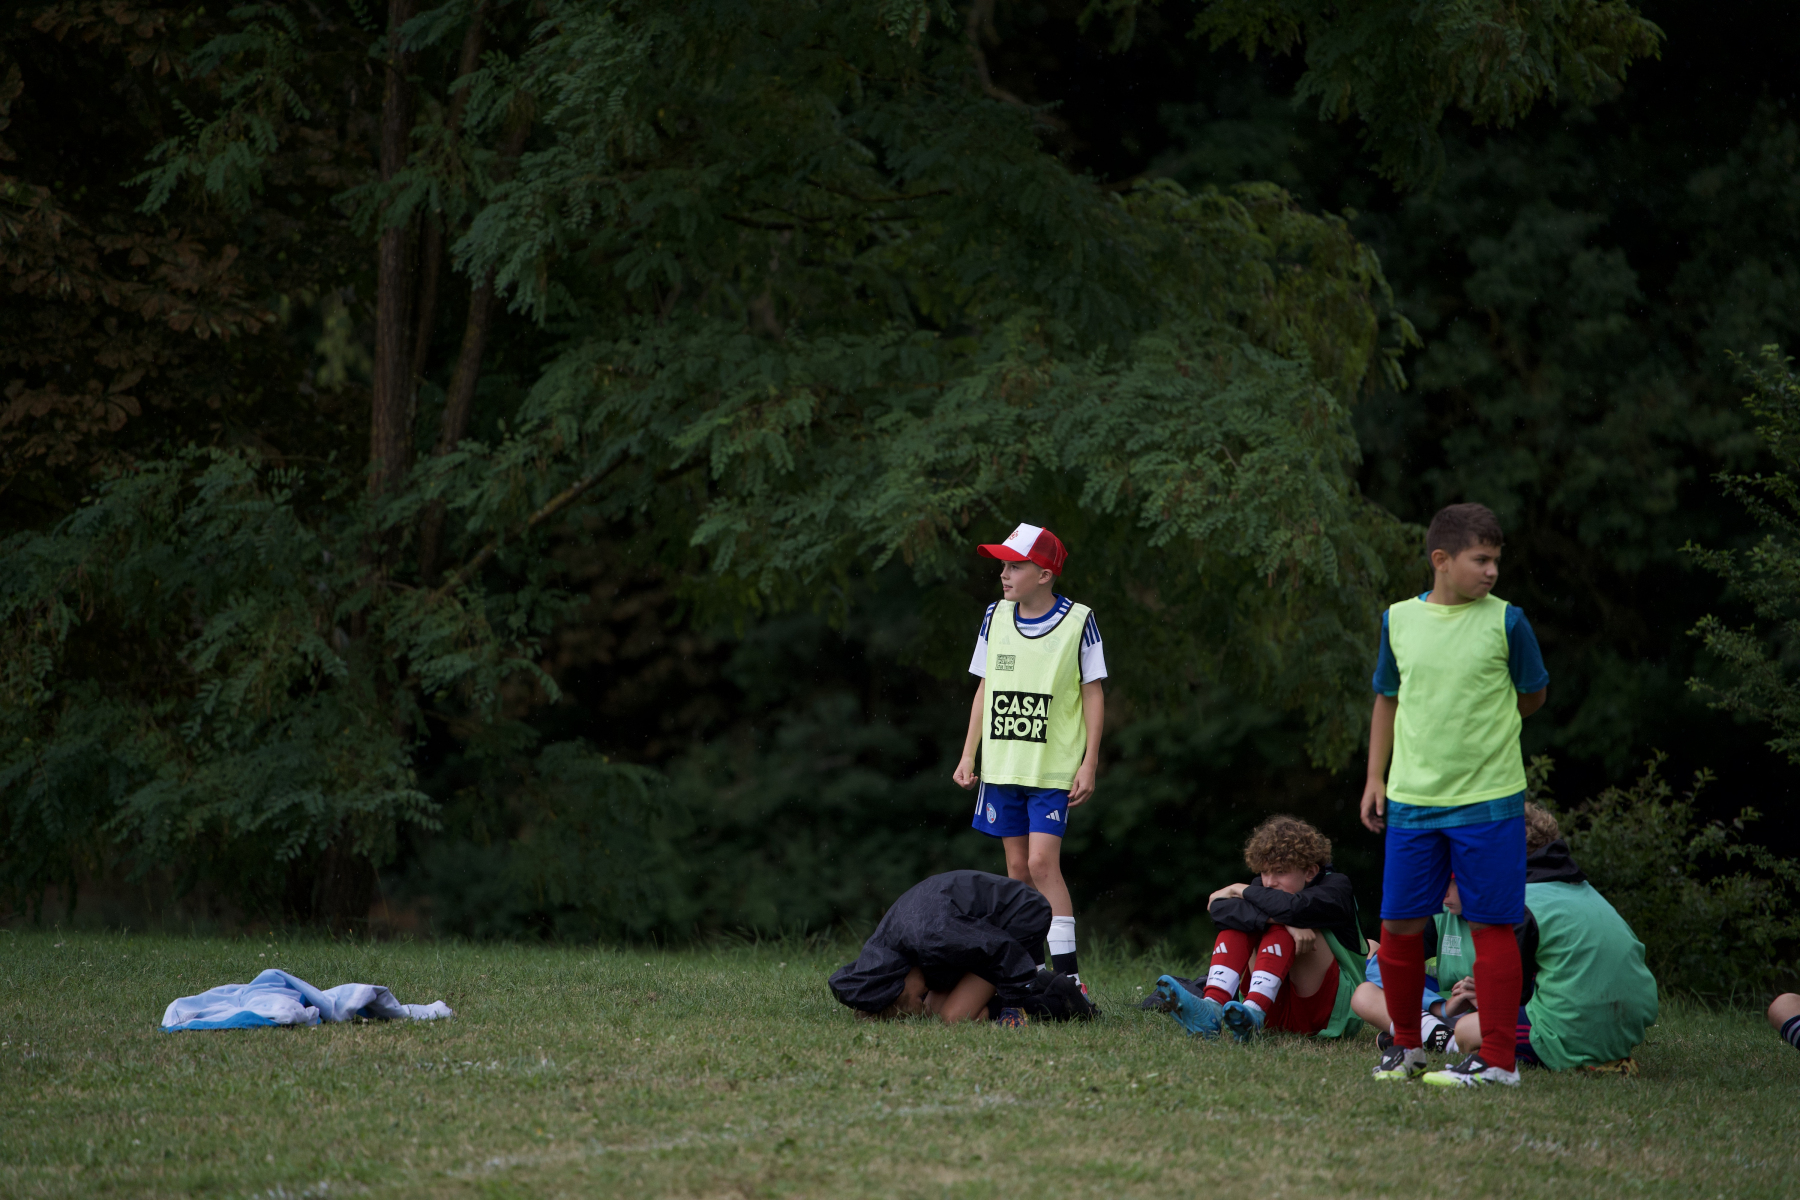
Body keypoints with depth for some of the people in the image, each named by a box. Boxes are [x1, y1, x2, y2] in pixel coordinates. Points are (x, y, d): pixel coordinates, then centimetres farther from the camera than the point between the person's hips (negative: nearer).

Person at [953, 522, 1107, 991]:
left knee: (1042, 862, -14)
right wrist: (968, 756, 9)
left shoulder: (1078, 622, -6)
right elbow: (985, 689, 14)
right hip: (1002, 767, 5)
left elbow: (1093, 694, -2)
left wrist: (1089, 763, -7)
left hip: (1054, 770, -5)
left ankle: (1068, 975, -12)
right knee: (1017, 868, 6)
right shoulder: (996, 617, 6)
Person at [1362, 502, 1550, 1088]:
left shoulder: (1505, 621, -3)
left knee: (1490, 926, -2)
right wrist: (1375, 778, 12)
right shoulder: (1398, 620, 6)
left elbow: (1533, 694, 10)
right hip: (1411, 798, 3)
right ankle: (1405, 1046, 24)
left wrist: (1480, 727, 6)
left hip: (1489, 801, -3)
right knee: (1399, 925, 5)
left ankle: (1498, 1060, 5)